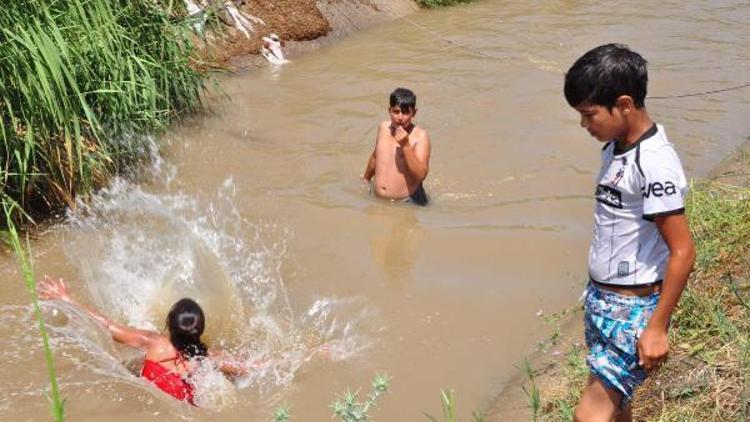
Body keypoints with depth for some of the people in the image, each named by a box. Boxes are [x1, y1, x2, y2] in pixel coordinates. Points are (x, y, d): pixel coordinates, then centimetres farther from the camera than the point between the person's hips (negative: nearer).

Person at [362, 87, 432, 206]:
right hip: (378, 200, 4)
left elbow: (421, 175, -19)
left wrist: (406, 146, -25)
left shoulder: (420, 135, -10)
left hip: (407, 202, -4)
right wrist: (366, 179, 39)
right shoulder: (383, 127, 6)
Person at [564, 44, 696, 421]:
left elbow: (682, 251, -21)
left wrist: (657, 327, -18)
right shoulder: (614, 147, 4)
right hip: (600, 297, 9)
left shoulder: (654, 164, -23)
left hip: (633, 308, -9)